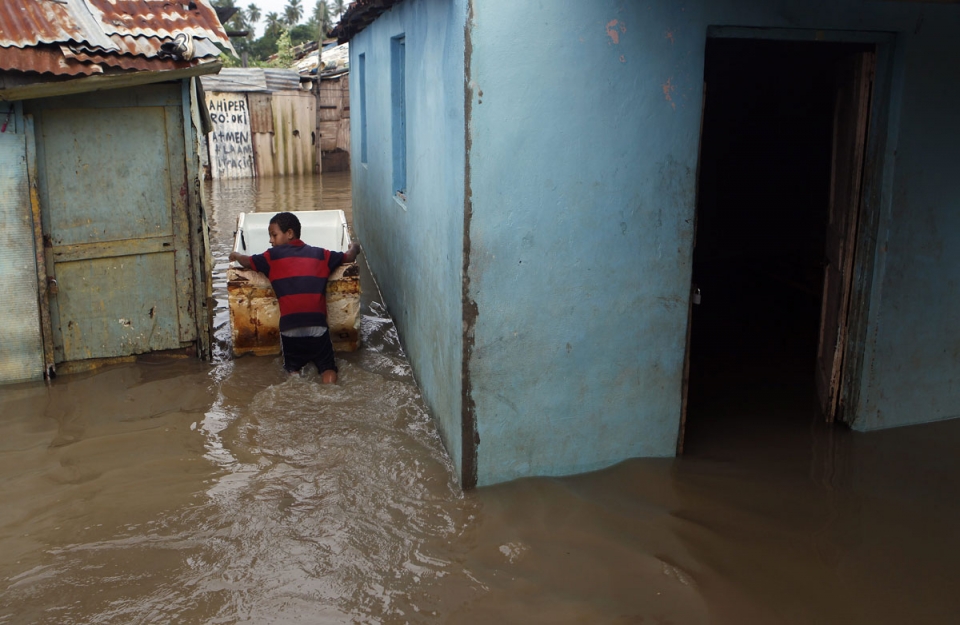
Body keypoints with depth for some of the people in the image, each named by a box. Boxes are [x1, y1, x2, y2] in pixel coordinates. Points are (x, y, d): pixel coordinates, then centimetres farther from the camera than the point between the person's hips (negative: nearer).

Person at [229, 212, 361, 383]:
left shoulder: (274, 255, 7)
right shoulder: (320, 254, 13)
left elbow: (246, 262, 13)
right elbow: (349, 257, 21)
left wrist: (236, 255, 37)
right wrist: (354, 247, 44)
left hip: (290, 327, -1)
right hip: (317, 325, 1)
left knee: (293, 369, 18)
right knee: (328, 369, 9)